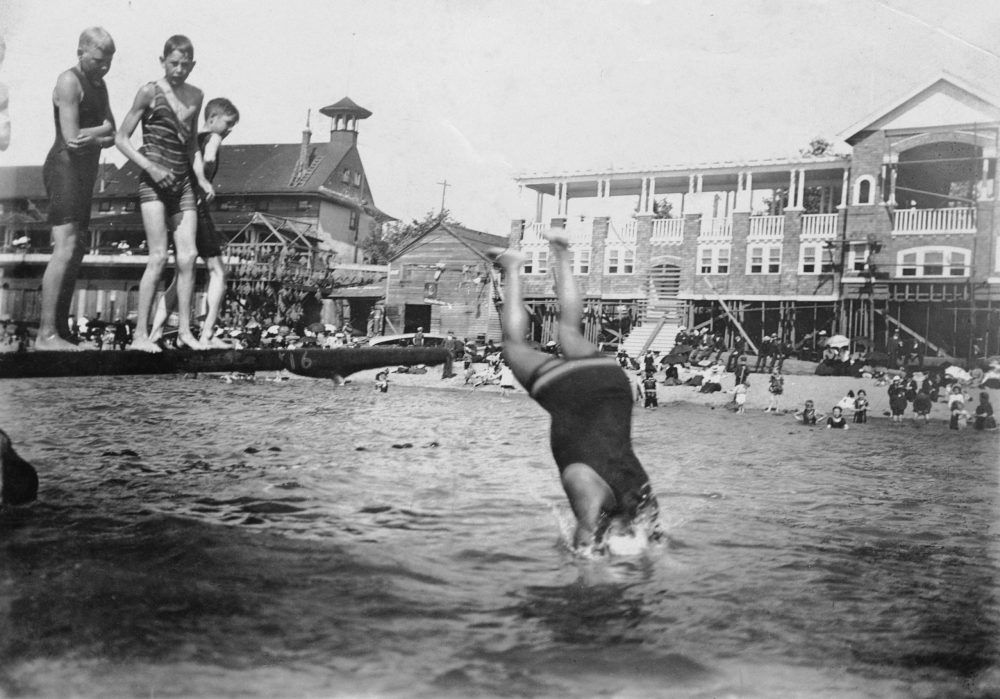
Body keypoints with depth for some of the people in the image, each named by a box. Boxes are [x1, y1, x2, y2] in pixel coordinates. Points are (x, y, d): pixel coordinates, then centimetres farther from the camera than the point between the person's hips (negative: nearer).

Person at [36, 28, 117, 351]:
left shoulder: (99, 85, 19)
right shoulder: (69, 82, -9)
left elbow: (112, 137, 9)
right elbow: (72, 138, -18)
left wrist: (94, 137, -12)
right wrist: (103, 130, -2)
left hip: (84, 173, 10)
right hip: (65, 168, -10)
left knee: (75, 252, 8)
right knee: (65, 249, -18)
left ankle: (61, 330, 12)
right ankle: (46, 335, -21)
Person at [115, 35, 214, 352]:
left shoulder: (196, 96, 13)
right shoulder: (150, 92, -3)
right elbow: (121, 138, -2)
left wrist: (202, 178, 10)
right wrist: (150, 166, -14)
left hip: (183, 183, 5)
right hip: (153, 183, -5)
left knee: (188, 256, -1)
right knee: (159, 256, -12)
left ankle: (184, 330, 7)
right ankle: (140, 335, -7)